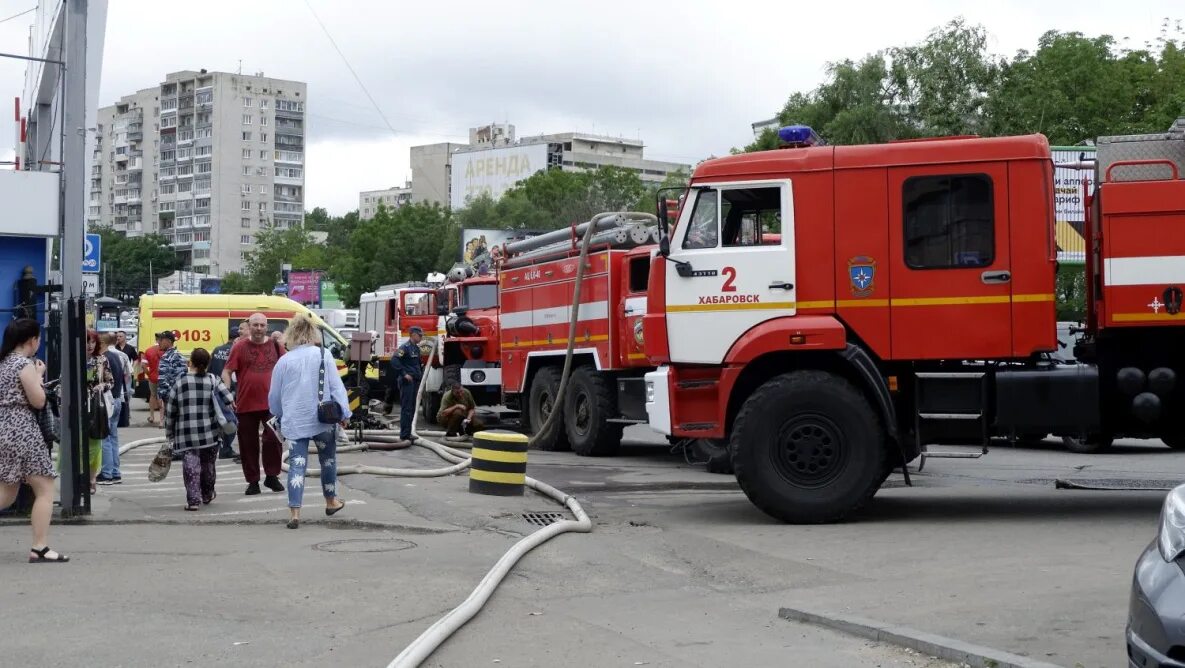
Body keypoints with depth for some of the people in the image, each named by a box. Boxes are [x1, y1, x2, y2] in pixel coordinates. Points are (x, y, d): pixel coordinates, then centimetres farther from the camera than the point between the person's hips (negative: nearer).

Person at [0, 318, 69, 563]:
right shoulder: (25, 364, -12)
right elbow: (38, 401, -11)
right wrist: (38, 375, 2)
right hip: (22, 432, -9)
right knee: (45, 490, -1)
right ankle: (39, 549, -4)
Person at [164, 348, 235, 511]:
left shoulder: (179, 383, 3)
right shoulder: (212, 380, 2)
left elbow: (170, 411, 6)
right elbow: (223, 391, -18)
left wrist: (170, 432, 14)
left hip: (186, 435, -1)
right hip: (210, 433, 1)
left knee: (190, 465, 0)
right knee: (208, 464, 17)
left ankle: (193, 499, -9)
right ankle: (207, 495, 34)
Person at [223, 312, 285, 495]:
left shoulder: (275, 346, 7)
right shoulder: (240, 348, 2)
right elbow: (226, 372, 1)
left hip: (272, 403, 0)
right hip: (246, 404, 0)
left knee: (273, 438, -8)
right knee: (248, 444, 6)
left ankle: (272, 476, 8)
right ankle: (253, 481, 16)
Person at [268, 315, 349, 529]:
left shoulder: (284, 361, 0)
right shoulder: (323, 355, -3)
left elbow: (274, 395, 8)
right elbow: (336, 385, -4)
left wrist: (279, 415, 25)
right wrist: (344, 412, 2)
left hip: (294, 421, 0)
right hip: (322, 419, 0)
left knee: (297, 464, 0)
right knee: (328, 459, 19)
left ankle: (294, 512, -9)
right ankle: (330, 501, 34)